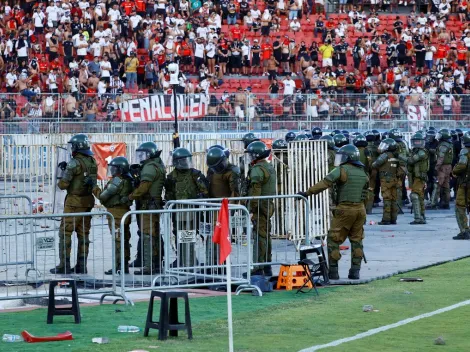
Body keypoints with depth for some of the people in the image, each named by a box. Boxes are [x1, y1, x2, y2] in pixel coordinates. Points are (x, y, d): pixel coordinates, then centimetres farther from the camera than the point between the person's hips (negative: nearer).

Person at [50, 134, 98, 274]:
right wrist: (67, 168, 11)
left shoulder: (75, 163, -16)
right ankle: (81, 265, 11)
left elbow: (63, 184, -15)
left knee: (65, 232, -1)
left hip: (74, 202, -7)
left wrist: (60, 182, 7)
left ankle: (64, 265, -4)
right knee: (83, 233, 10)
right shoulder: (92, 162, 8)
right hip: (88, 201, 7)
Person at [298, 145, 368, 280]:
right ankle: (355, 271, 10)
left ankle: (333, 271, -1)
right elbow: (365, 193, 15)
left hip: (345, 208, -6)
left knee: (334, 240, 2)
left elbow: (325, 183, -17)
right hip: (360, 209, 6)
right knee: (356, 240, 13)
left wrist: (307, 193, -17)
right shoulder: (363, 173, 13)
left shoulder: (342, 170, -8)